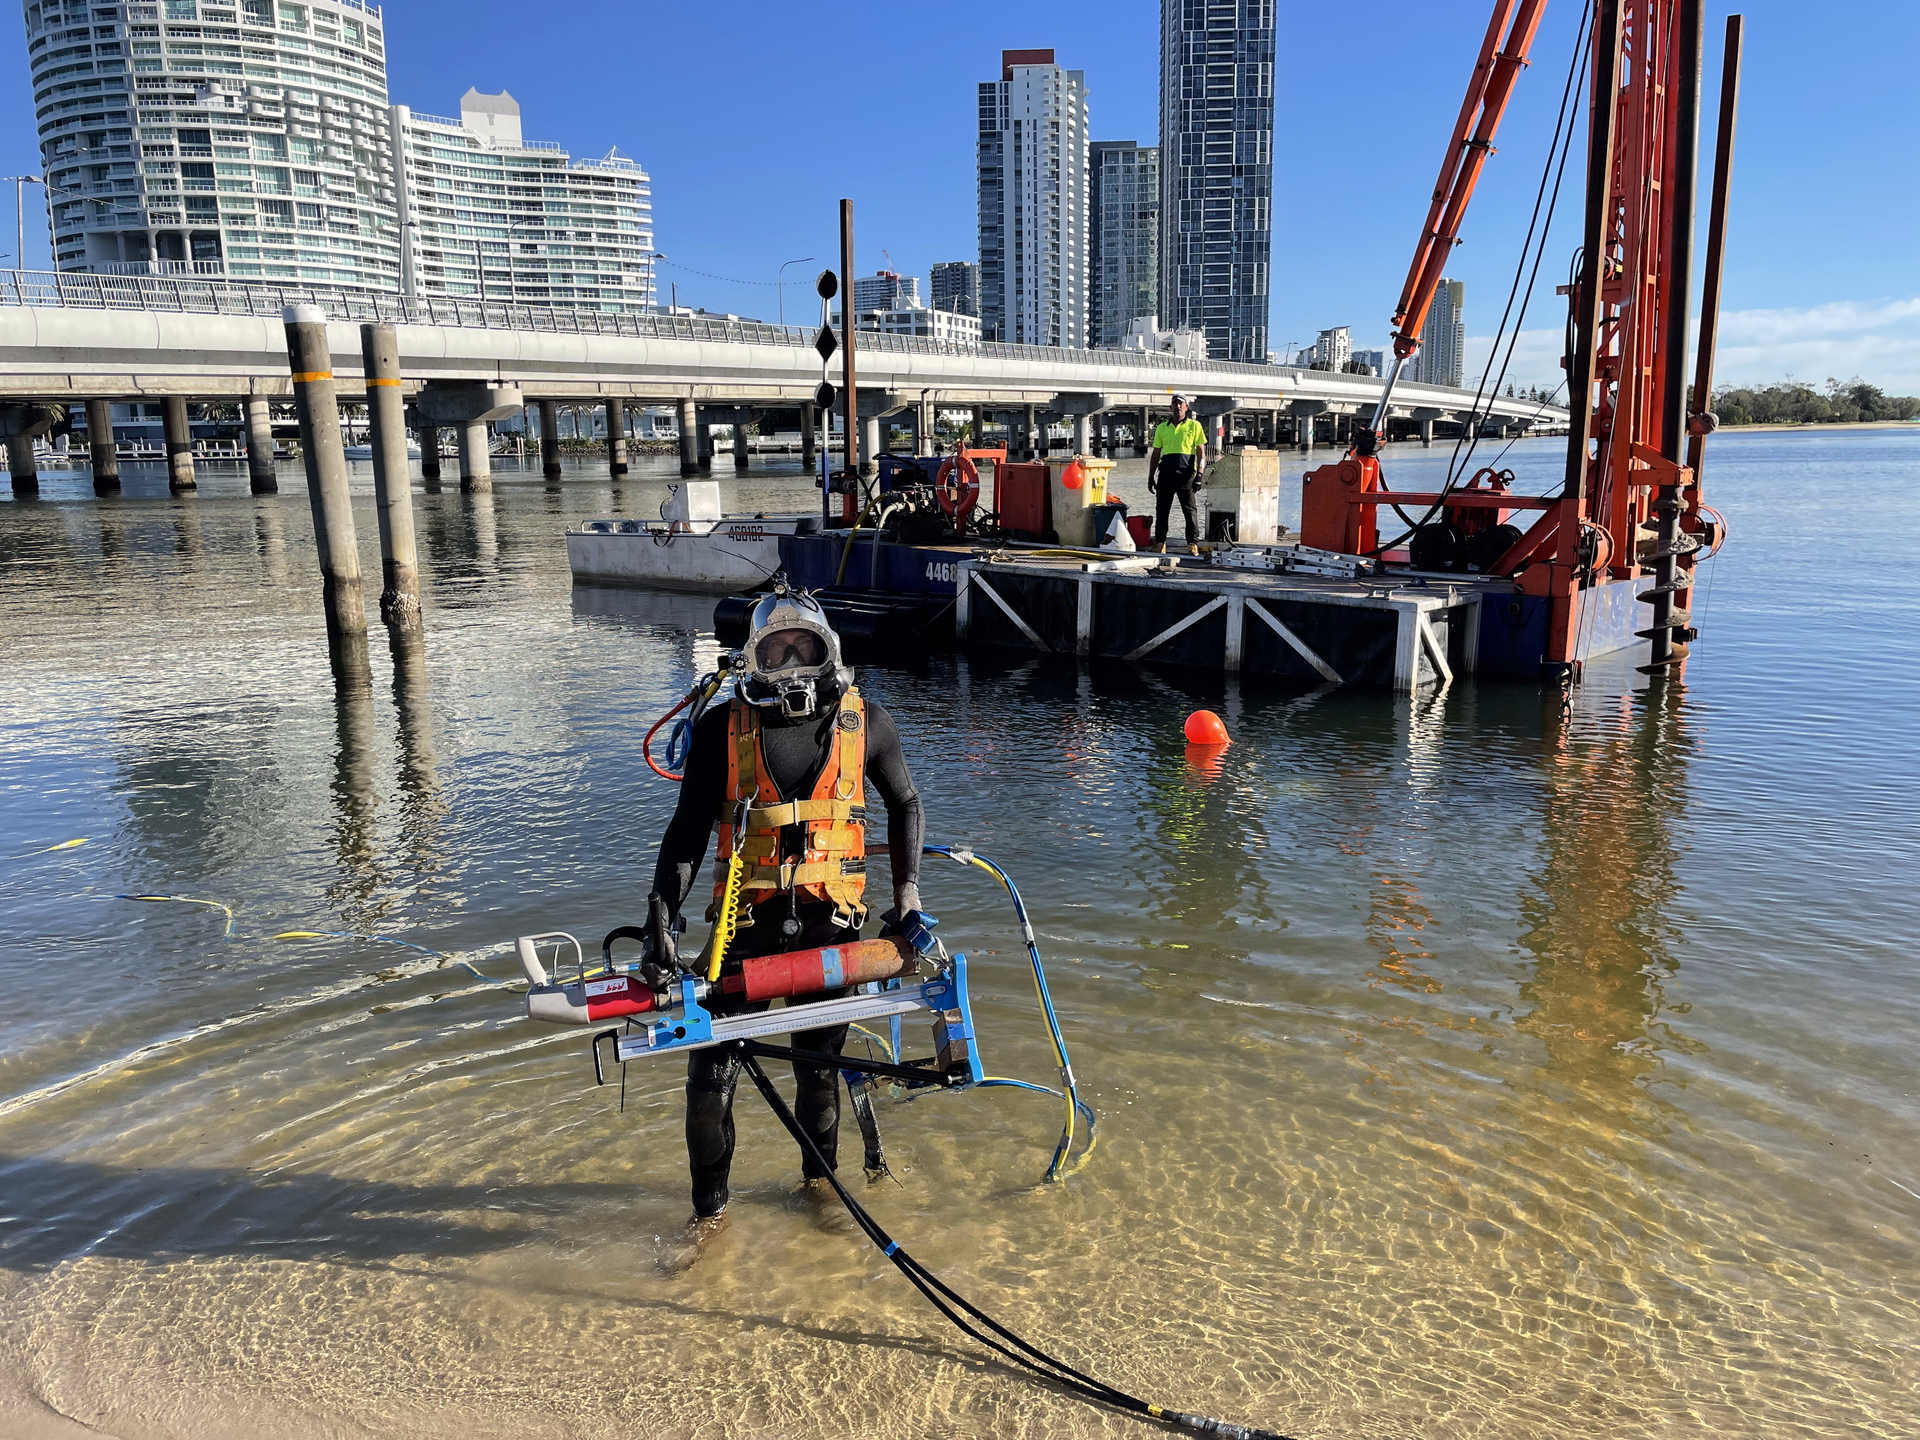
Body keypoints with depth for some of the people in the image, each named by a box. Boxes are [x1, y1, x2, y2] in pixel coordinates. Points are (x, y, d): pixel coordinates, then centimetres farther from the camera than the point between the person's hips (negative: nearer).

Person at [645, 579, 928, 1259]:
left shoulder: (864, 721, 0)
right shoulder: (723, 727, -3)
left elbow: (904, 804, 14)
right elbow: (687, 832, 0)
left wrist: (907, 894, 9)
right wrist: (663, 922, -9)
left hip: (831, 923, 1)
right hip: (747, 921, 0)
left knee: (818, 1070, 11)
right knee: (709, 1079, -2)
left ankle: (820, 1180, 39)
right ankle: (709, 1211, 22)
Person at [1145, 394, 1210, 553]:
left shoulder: (1194, 426, 6)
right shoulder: (1162, 427, 15)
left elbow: (1201, 452, 3)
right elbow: (1155, 454, 17)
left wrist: (1199, 474, -8)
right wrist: (1151, 476, 11)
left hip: (1186, 474, -3)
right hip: (1165, 473, 3)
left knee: (1189, 510, -2)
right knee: (1161, 510, 4)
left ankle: (1192, 544, 3)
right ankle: (1159, 543, 10)